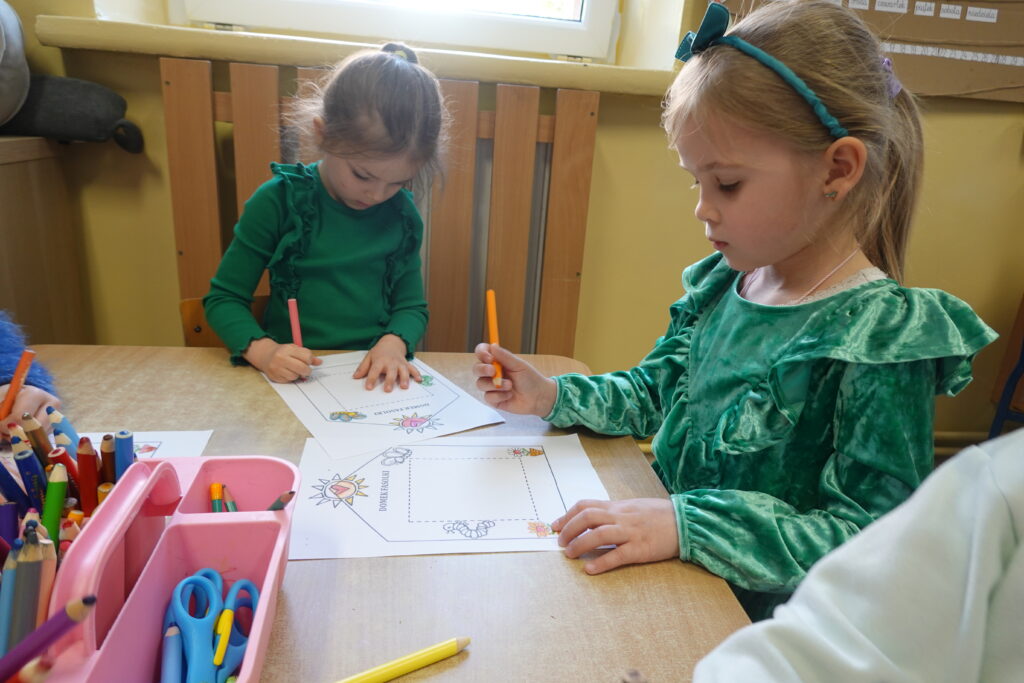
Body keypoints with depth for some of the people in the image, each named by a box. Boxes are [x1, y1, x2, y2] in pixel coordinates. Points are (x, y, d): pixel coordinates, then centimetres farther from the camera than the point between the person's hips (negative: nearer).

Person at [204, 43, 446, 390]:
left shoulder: (402, 213, 2)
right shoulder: (279, 202, -6)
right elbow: (223, 298, -1)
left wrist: (393, 343, -13)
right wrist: (262, 350, -20)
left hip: (375, 380, 1)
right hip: (294, 378, -1)